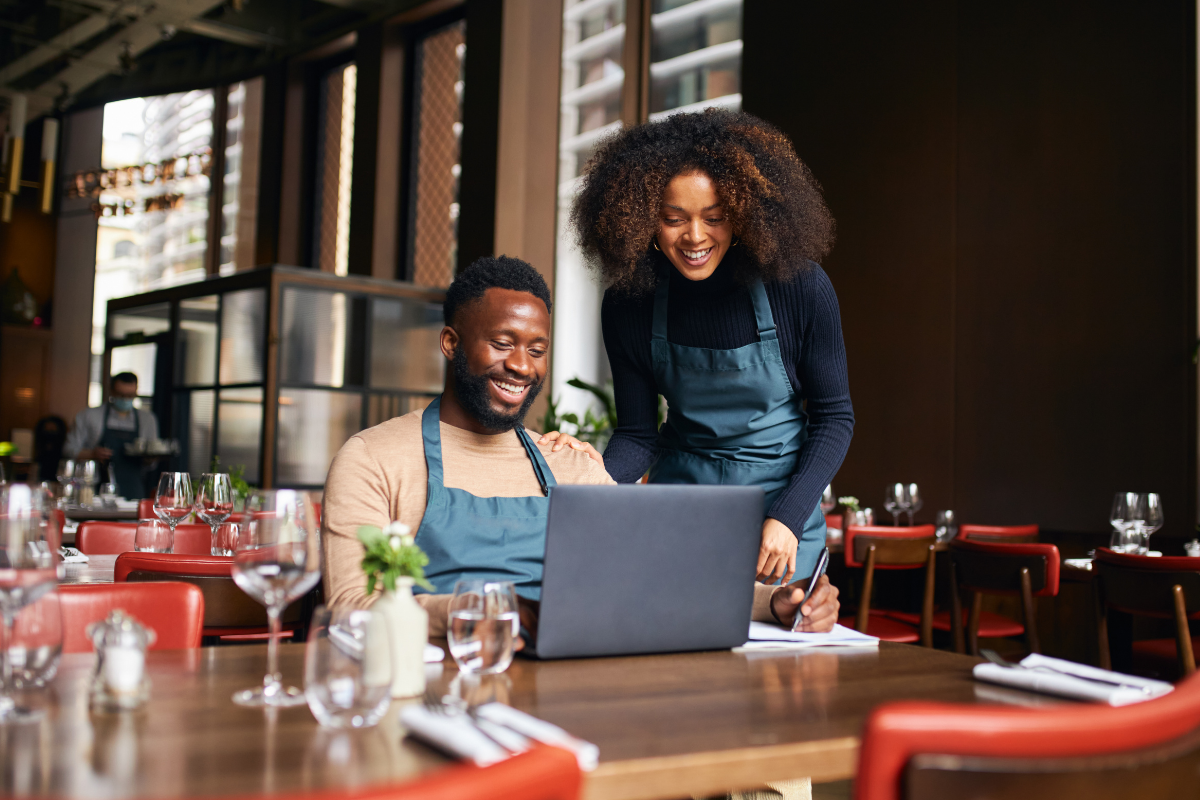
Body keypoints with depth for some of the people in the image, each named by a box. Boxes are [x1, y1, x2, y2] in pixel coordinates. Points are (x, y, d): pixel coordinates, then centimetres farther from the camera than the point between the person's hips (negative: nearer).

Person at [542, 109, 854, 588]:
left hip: (780, 498, -1)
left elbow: (834, 416, -7)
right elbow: (638, 434, -4)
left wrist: (788, 517, -17)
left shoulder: (798, 287, -17)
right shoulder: (629, 304, -10)